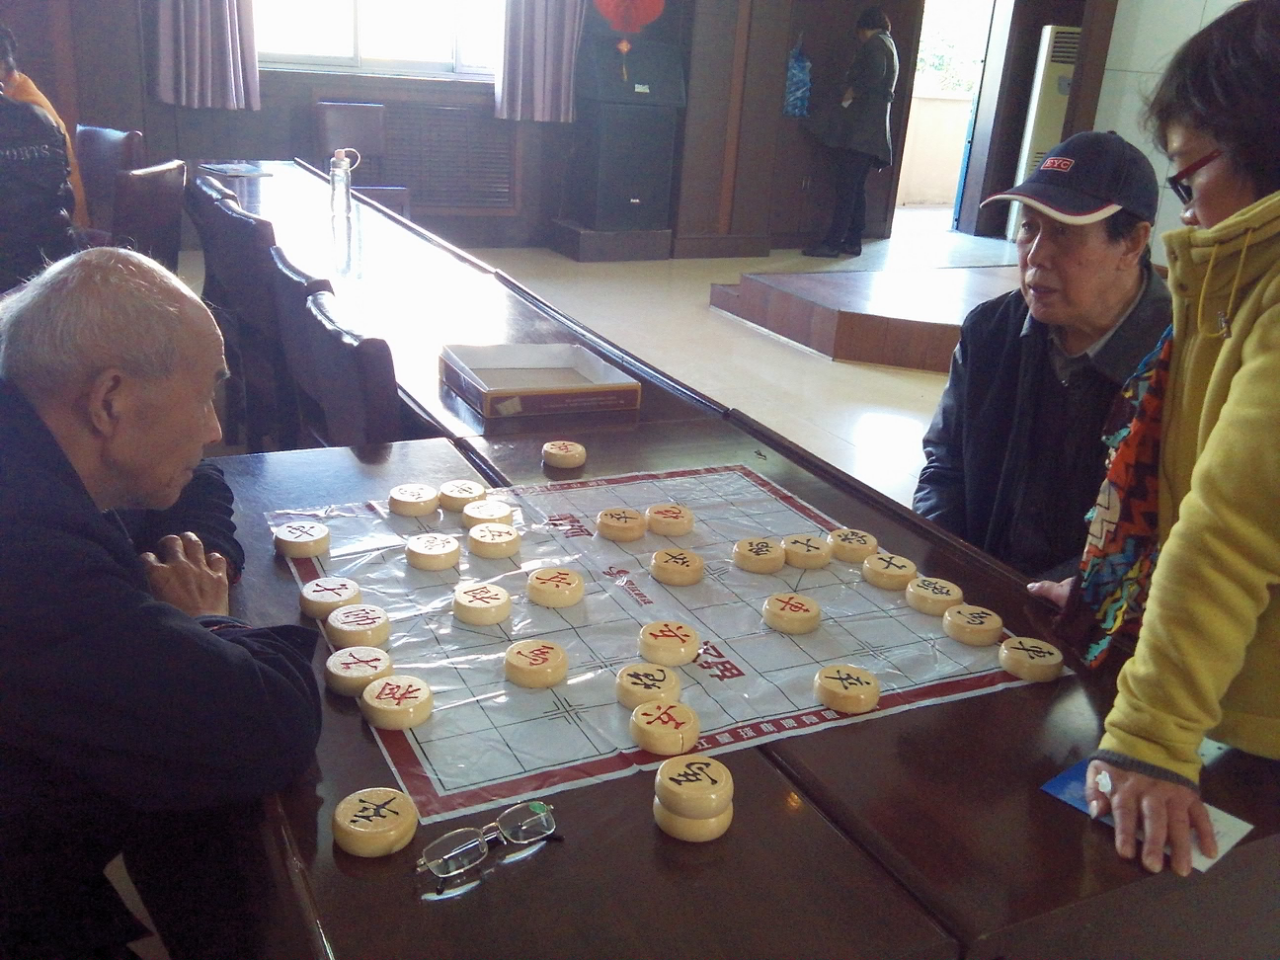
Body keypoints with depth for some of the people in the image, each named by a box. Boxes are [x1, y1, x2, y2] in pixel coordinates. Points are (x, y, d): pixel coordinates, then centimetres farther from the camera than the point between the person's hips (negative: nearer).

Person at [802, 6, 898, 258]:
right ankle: (853, 241, 13)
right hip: (874, 130, 9)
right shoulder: (889, 46, 23)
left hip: (859, 130, -9)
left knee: (846, 187, -10)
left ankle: (832, 243, -11)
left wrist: (851, 92, -10)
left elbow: (875, 74, -22)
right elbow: (886, 88, 19)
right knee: (856, 188, 11)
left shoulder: (874, 43, -4)